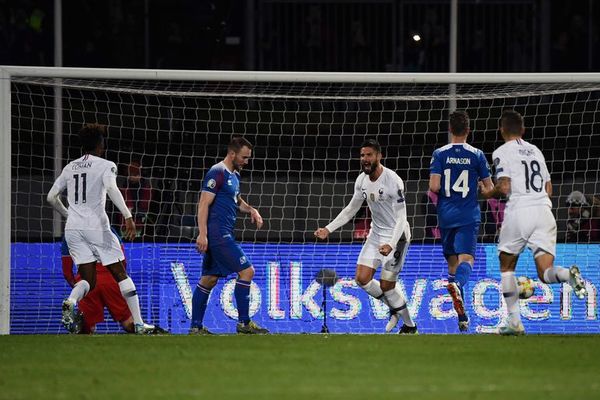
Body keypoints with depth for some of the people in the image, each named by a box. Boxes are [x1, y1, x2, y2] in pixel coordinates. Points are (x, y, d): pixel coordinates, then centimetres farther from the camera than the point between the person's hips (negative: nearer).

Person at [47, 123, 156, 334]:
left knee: (88, 280, 5)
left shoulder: (69, 168, 15)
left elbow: (51, 197, 16)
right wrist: (128, 216, -26)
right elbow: (111, 189, -19)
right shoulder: (105, 165, 0)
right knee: (120, 274, 6)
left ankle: (70, 302, -28)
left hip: (73, 228, 4)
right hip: (96, 226, -4)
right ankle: (138, 323, 3)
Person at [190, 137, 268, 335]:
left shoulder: (234, 175, 18)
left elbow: (237, 200, 34)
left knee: (209, 279, 10)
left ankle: (196, 327, 12)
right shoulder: (217, 173, -11)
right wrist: (202, 233, -23)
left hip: (223, 235, 10)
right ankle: (244, 322, -6)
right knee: (246, 270, -10)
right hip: (218, 234, -10)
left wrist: (251, 210, 14)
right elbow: (204, 203, -16)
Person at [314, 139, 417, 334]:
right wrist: (329, 229, 5)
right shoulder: (362, 180, -1)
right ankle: (395, 309, 22)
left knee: (386, 285, -6)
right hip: (376, 234, 7)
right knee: (362, 279, -1)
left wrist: (391, 244, -37)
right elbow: (351, 209, 13)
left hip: (396, 235, -7)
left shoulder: (393, 181, -24)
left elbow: (401, 218, -25)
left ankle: (410, 326, 14)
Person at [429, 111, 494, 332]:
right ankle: (457, 284, -47)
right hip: (469, 216, -1)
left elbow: (434, 186, -8)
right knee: (466, 259, -11)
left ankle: (462, 317, 13)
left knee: (452, 263, 12)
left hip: (446, 216, 2)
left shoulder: (440, 154, -1)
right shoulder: (477, 155, 0)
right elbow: (489, 188, 3)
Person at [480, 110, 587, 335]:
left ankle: (514, 321, 7)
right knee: (545, 273, -1)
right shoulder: (535, 150, 21)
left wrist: (488, 193, 12)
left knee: (507, 267, 15)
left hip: (518, 210, -4)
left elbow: (504, 188, -8)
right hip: (544, 210, 4)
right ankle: (569, 274, -35)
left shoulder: (502, 152, 2)